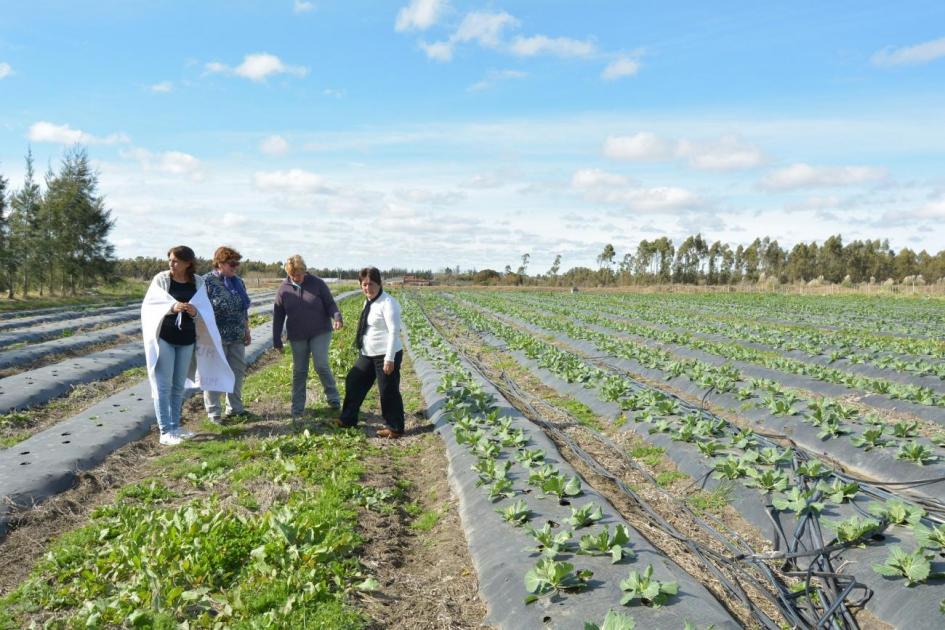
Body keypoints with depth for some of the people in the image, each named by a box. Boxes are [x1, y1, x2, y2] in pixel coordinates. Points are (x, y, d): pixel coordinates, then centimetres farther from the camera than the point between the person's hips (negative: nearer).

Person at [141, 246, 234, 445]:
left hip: (187, 339, 4)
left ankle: (175, 427, 24)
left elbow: (206, 310, 2)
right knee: (164, 385, -3)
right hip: (164, 338, -3)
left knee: (179, 386, 12)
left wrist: (195, 312, -20)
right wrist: (172, 307, -25)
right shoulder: (161, 279, -5)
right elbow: (149, 305, -10)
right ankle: (165, 432, 1)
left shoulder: (198, 282, 2)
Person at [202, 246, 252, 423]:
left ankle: (235, 408, 24)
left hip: (237, 338, 7)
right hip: (217, 338, -7)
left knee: (238, 372, 11)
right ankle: (213, 412, 9)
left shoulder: (238, 282, 11)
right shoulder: (207, 282, -9)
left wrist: (247, 331, 18)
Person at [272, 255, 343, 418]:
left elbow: (330, 304, -1)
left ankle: (333, 397, 5)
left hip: (320, 333, -2)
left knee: (321, 365, -14)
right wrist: (277, 341, 4)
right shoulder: (283, 289, 1)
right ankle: (297, 407, 17)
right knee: (299, 371, 6)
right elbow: (278, 316, 5)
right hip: (297, 337, 2)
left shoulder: (317, 283, -4)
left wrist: (337, 317, -22)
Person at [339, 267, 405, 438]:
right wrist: (362, 349, 21)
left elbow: (394, 331, -21)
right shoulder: (368, 302, 11)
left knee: (388, 392, 0)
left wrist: (389, 359, -24)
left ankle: (395, 428, 16)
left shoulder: (387, 303, -17)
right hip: (368, 354, 9)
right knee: (353, 382, 16)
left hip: (386, 355, -9)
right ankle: (348, 419, 31)